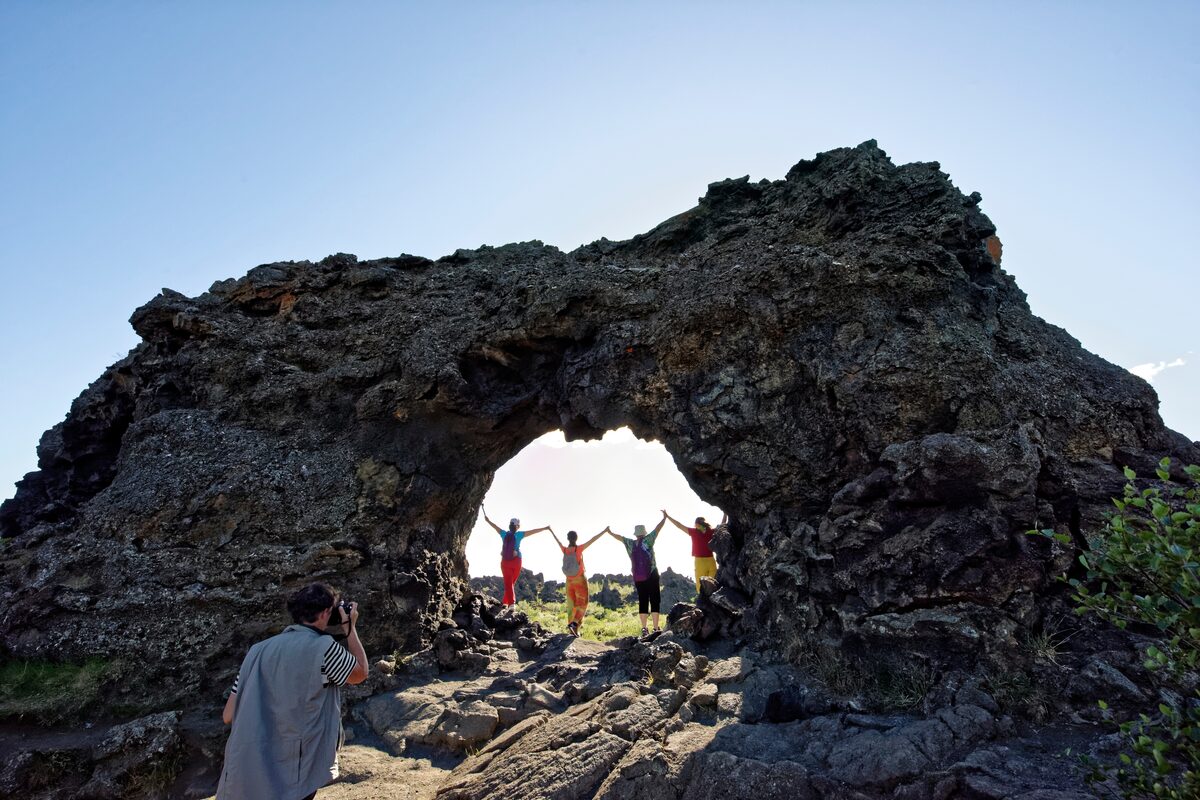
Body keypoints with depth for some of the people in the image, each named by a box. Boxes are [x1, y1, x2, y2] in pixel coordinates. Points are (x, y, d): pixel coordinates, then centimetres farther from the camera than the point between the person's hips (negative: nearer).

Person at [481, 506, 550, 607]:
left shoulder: (504, 534, -2)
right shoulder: (518, 535, -8)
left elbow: (495, 526, 14)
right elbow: (533, 531, -9)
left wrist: (487, 520, 30)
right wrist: (545, 528, -4)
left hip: (505, 561, 1)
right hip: (516, 561, -1)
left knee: (508, 583, -1)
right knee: (512, 583, 14)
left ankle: (511, 603, -12)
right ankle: (505, 602, 18)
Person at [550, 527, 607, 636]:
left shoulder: (564, 549, -5)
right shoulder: (579, 549, -16)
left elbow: (557, 540, 13)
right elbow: (593, 540, -16)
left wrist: (551, 531, 30)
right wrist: (604, 531, -13)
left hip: (569, 580, 5)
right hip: (580, 580, -4)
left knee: (571, 605, 12)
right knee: (582, 604, 3)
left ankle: (573, 630, 12)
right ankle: (574, 623, -18)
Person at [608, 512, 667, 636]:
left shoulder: (630, 543, 6)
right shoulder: (647, 540, -5)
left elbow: (619, 537, 19)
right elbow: (657, 529, -1)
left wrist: (609, 532, 35)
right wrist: (664, 518, 10)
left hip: (638, 578, 4)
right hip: (651, 576, -4)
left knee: (643, 602, 10)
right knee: (655, 600, 0)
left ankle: (644, 628, 9)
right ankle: (656, 628, -4)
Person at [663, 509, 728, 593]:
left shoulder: (694, 532, -6)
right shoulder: (711, 532, 2)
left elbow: (679, 525, -1)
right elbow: (722, 524, 16)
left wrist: (667, 516, 6)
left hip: (700, 562, -3)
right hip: (711, 561, 3)